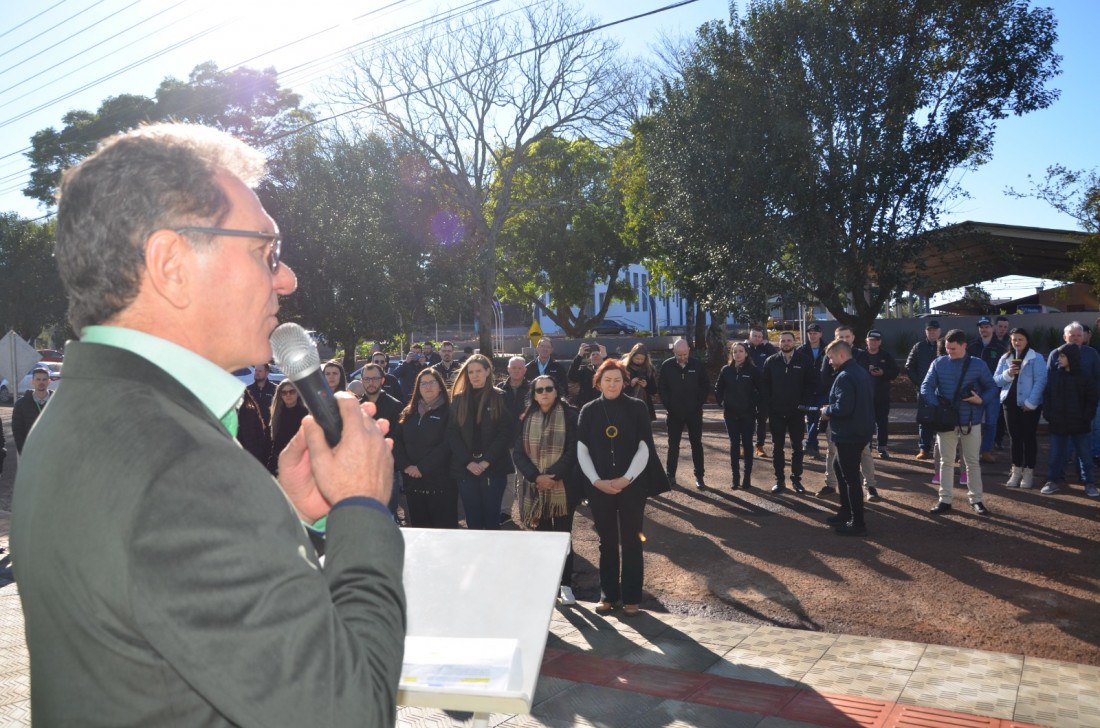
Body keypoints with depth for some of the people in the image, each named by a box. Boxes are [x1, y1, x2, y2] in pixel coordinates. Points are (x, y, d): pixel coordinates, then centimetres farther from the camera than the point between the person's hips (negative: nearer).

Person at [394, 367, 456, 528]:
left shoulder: (448, 412, -2)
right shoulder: (409, 412, 13)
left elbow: (447, 444, -13)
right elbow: (396, 440, 5)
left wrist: (422, 468, -16)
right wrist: (405, 466, -10)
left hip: (441, 481, -5)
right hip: (412, 481, 5)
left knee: (444, 527, -1)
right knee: (418, 526, 12)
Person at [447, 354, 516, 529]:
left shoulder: (500, 398, 1)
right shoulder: (458, 399, 8)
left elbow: (506, 432, -6)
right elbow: (452, 434, 3)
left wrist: (487, 461, -13)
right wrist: (467, 462, -9)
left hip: (494, 468, -2)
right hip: (465, 468, 2)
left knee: (491, 518, 3)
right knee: (472, 519, 6)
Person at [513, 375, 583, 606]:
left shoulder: (570, 415, -3)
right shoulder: (527, 418, 6)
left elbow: (572, 450, -9)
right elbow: (518, 452, 1)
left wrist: (553, 476, -16)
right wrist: (536, 477, -13)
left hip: (563, 488, -2)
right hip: (535, 488, 3)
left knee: (563, 537, 2)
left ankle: (566, 585, 12)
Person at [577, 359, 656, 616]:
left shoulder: (637, 408, -2)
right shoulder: (589, 410, 3)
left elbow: (645, 448, -4)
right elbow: (582, 450, 1)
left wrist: (627, 478, -13)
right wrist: (596, 481, -9)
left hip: (632, 485, -1)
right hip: (599, 487, 2)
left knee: (631, 541, 5)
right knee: (607, 542, 9)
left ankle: (631, 597, 14)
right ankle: (608, 595, 20)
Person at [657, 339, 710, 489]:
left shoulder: (697, 365, -6)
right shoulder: (667, 366, -6)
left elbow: (706, 386, 2)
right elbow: (661, 387, 0)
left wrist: (699, 404, -5)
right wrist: (668, 406, -5)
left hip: (694, 412, 0)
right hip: (674, 413, 0)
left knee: (696, 444, 8)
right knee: (673, 445, 9)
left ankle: (699, 476, 15)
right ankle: (671, 475, 18)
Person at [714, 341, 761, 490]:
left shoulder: (752, 370, -6)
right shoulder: (726, 370, 1)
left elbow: (760, 390, -1)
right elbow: (718, 389, 12)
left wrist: (756, 405, -4)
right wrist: (722, 403, 4)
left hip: (748, 413, -2)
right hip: (731, 414, 2)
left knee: (747, 444, 5)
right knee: (734, 445, 6)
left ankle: (747, 478, 11)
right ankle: (735, 478, 12)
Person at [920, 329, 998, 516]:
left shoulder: (978, 365, -3)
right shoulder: (938, 364, -2)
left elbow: (992, 388, 4)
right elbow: (926, 387, -6)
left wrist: (981, 399, -16)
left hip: (971, 421, -1)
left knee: (972, 462, 8)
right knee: (946, 461, 8)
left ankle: (976, 500, 20)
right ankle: (945, 500, 15)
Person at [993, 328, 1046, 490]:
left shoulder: (1036, 359, -5)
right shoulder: (1005, 358, 9)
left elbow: (1040, 381, -12)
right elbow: (996, 380, 4)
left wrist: (1031, 402, -18)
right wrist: (1008, 374, -16)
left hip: (1029, 405, -4)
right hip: (1010, 403, 4)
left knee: (1029, 437, 3)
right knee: (1015, 437, 10)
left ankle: (1029, 472, 9)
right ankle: (1016, 471, 18)